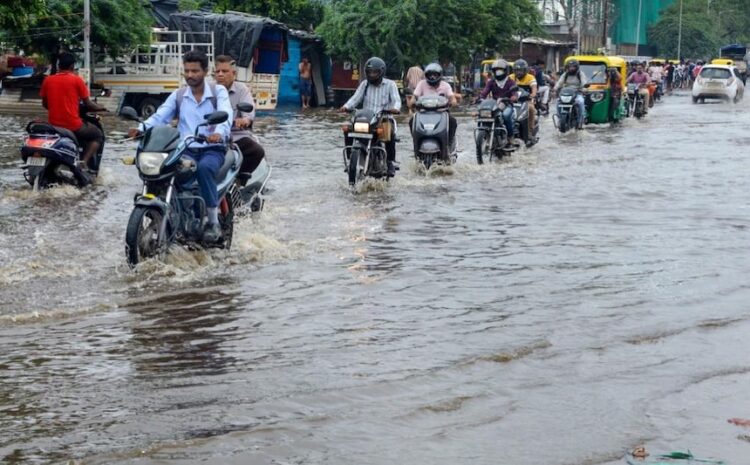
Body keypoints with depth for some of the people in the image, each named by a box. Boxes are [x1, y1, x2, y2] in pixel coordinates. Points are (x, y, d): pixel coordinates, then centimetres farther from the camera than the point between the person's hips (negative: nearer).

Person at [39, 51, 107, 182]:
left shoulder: (48, 80, 4)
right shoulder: (77, 80, -6)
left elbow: (45, 104, 14)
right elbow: (88, 104, -3)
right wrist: (99, 107, 17)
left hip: (54, 125, 5)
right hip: (73, 125, -5)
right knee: (98, 135, 18)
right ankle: (84, 163, -3)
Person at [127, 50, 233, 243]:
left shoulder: (218, 91, 4)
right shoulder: (178, 95, 14)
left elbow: (225, 115, -16)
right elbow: (160, 116, 0)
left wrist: (219, 133, -39)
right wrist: (141, 128, -22)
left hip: (212, 149, -3)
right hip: (186, 150, 3)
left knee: (204, 168, -37)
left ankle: (213, 221, -24)